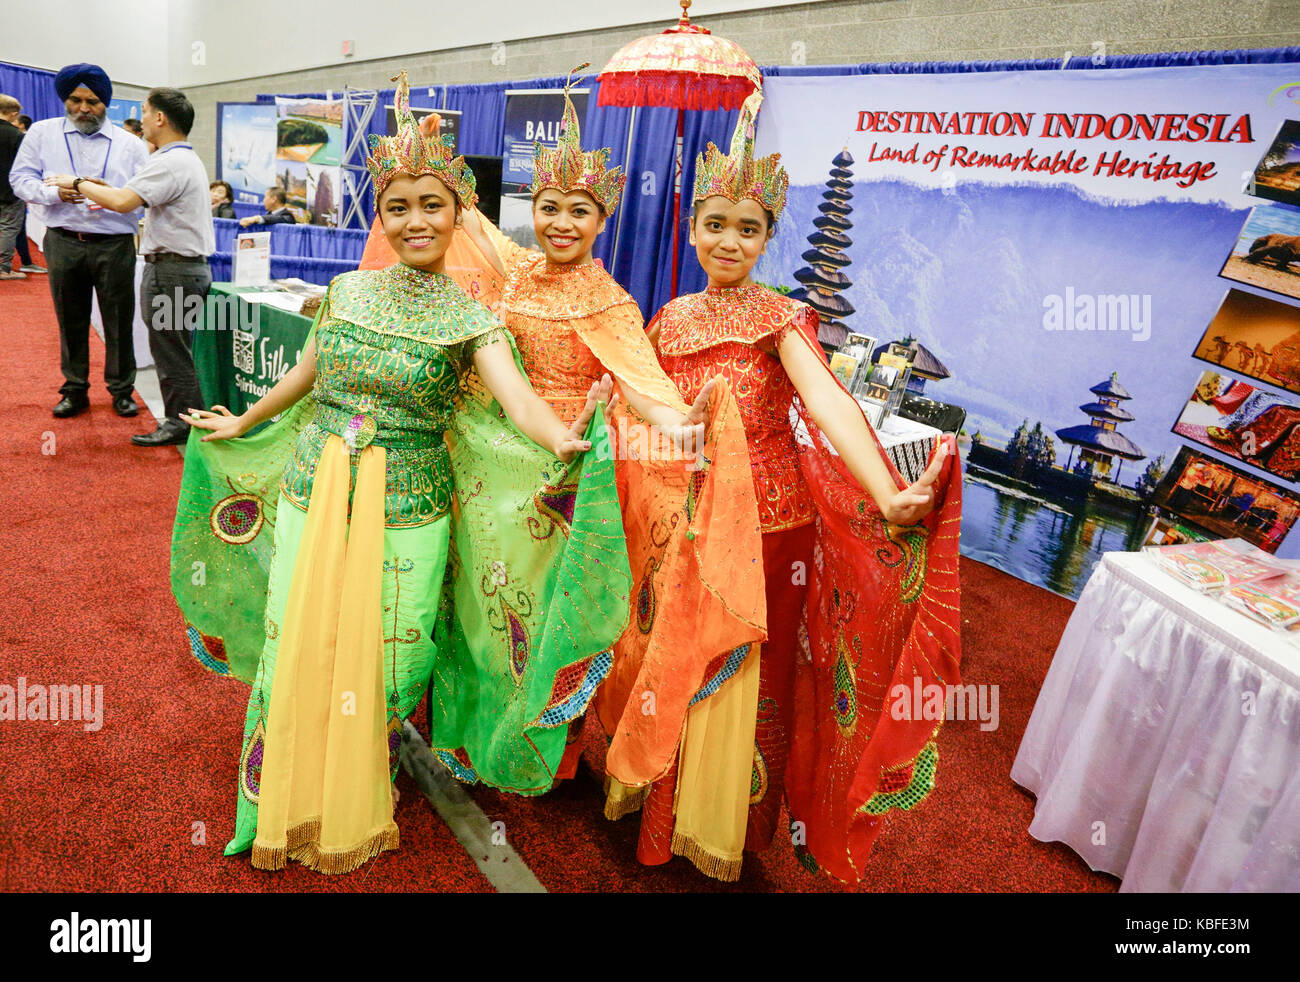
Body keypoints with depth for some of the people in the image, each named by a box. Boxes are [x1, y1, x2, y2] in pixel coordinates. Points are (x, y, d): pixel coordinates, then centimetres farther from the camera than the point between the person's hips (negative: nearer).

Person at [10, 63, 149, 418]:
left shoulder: (129, 143, 7)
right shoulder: (42, 133, 10)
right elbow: (20, 179, 7)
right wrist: (55, 192, -14)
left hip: (115, 244, -1)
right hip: (64, 242, 2)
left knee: (119, 322, 1)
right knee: (71, 321, 9)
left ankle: (121, 391, 14)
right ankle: (75, 391, 20)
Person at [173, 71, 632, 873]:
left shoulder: (469, 320, -4)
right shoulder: (348, 290, 6)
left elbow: (516, 395, -23)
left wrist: (563, 436, -45)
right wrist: (242, 423, 33)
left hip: (405, 518, -3)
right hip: (313, 502, 3)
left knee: (380, 665, 5)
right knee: (298, 656, 8)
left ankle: (358, 817, 34)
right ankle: (289, 814, 34)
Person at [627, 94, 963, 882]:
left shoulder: (780, 319, -9)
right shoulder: (670, 320, 5)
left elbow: (827, 401, -27)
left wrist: (886, 494, -40)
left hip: (765, 517, -4)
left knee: (746, 669, 10)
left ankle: (727, 825, 35)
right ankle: (671, 812, 41)